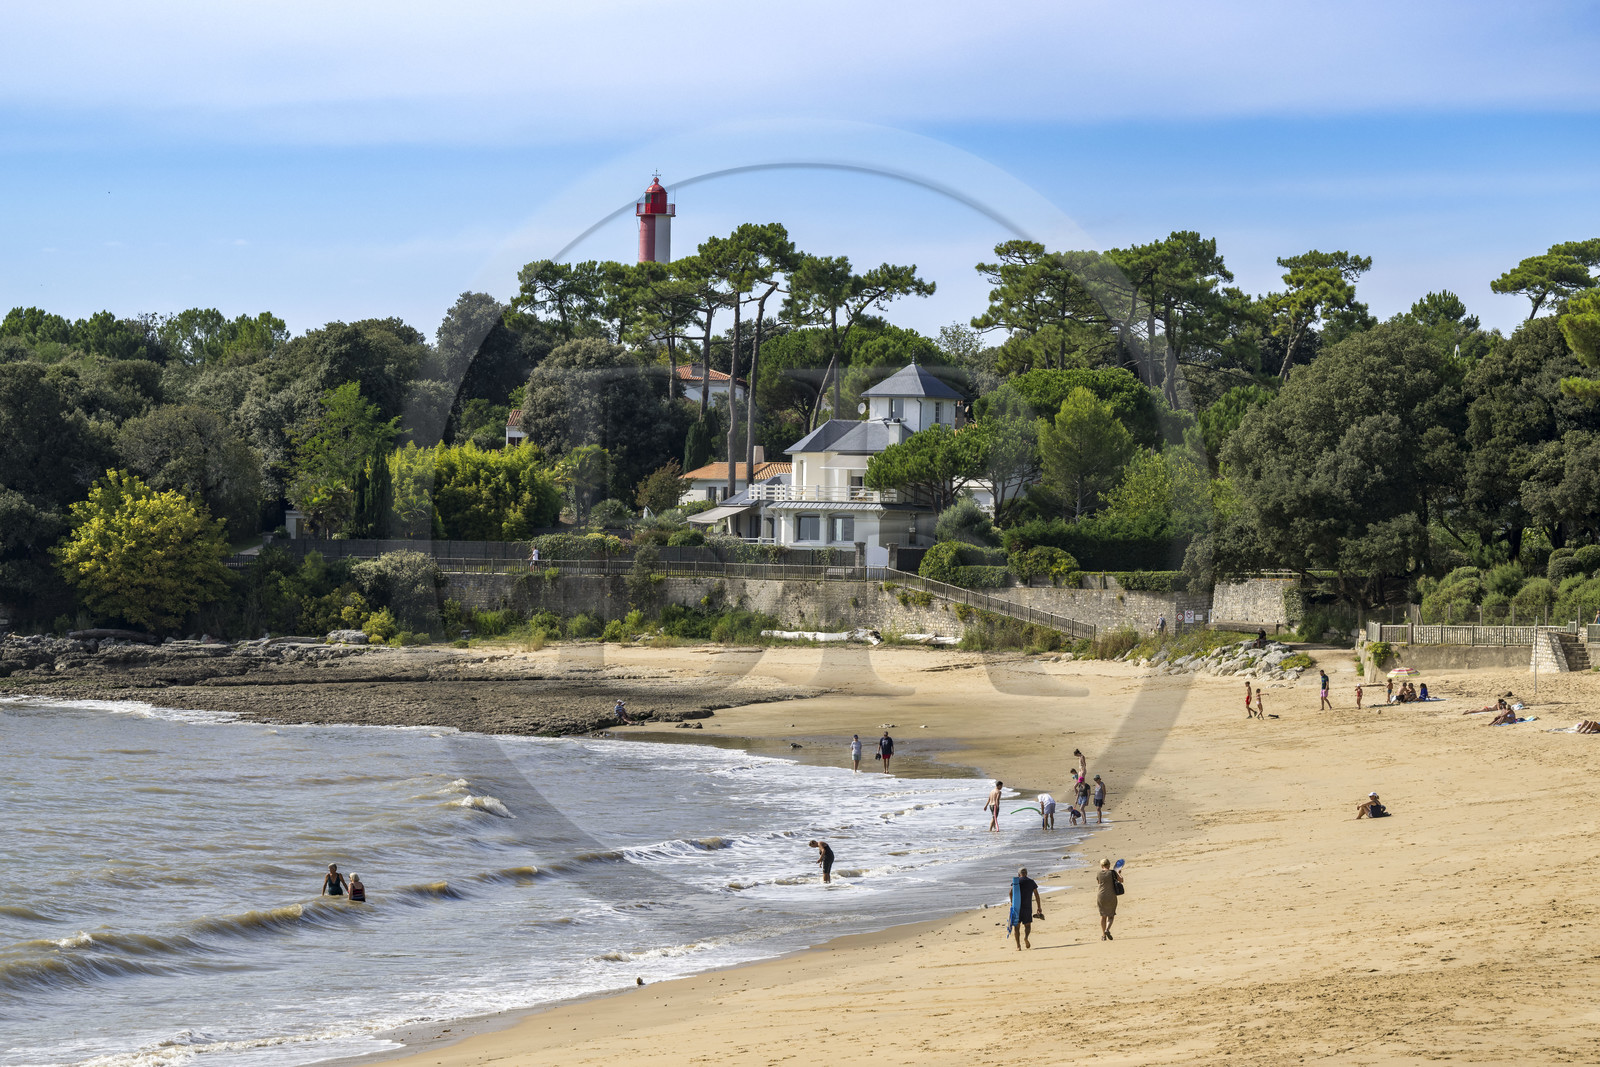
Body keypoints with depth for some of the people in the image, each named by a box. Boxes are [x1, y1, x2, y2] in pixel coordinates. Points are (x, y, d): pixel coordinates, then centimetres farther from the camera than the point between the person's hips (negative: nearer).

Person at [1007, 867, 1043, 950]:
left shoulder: (1016, 881, 3)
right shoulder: (1031, 882, 7)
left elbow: (1011, 892, -12)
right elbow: (1037, 895, 4)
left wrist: (1012, 902, 1)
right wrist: (1039, 907, 8)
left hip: (1017, 907, -1)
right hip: (1027, 908, 1)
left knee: (1016, 927, 6)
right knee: (1027, 925, 14)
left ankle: (1018, 946, -4)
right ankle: (1026, 937, -16)